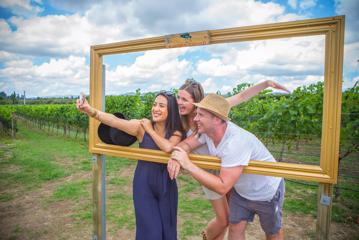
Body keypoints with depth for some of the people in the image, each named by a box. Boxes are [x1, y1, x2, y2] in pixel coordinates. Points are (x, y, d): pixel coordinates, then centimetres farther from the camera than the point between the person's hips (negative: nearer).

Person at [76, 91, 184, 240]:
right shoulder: (141, 126, -12)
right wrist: (90, 110, -42)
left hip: (166, 186, 2)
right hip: (144, 185, -2)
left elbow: (168, 147, -29)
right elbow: (116, 121, -28)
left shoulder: (176, 132, -7)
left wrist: (149, 130, -17)